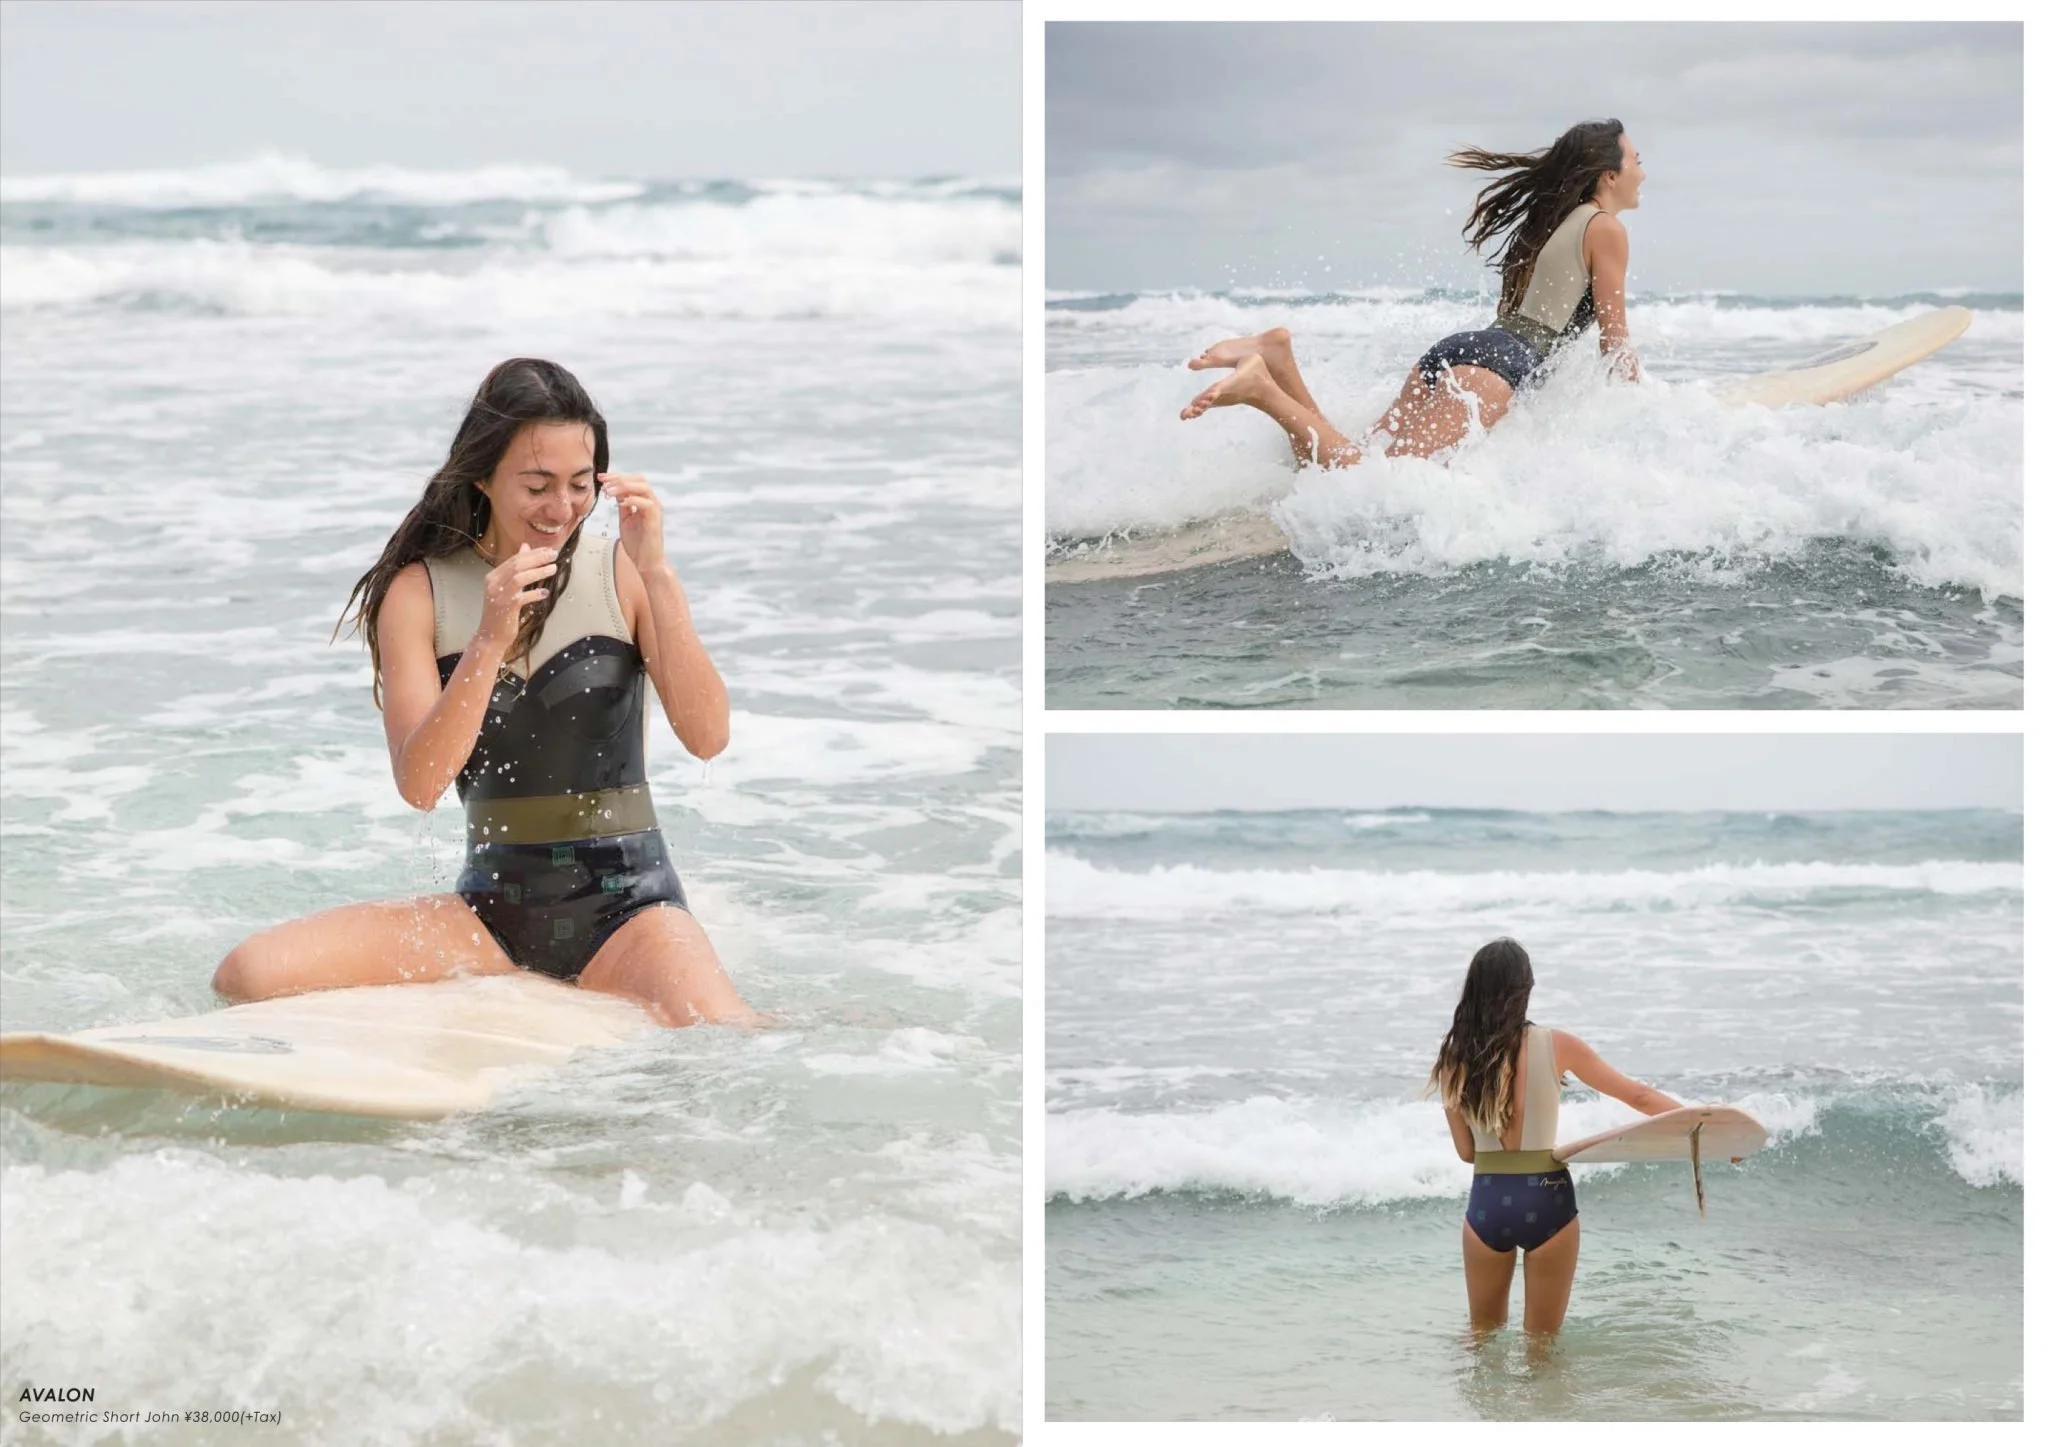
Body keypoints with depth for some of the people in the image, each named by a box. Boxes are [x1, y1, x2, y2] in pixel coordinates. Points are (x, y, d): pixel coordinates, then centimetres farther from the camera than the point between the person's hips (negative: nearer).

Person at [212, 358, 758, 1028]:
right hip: (493, 905, 2)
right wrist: (491, 639, -22)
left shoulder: (620, 572, -1)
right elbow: (420, 784, -11)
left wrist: (656, 571, -17)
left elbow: (707, 736, -12)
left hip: (625, 904, -2)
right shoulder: (419, 590, -1)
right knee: (250, 974, -15)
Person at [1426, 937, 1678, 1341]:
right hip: (1546, 1201, -2)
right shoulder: (1556, 1046, -7)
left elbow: (1466, 1150, 5)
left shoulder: (1455, 1060, -2)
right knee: (1542, 1341, 13)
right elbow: (1638, 1097, -3)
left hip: (1487, 1203, 2)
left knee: (1482, 1336, 21)